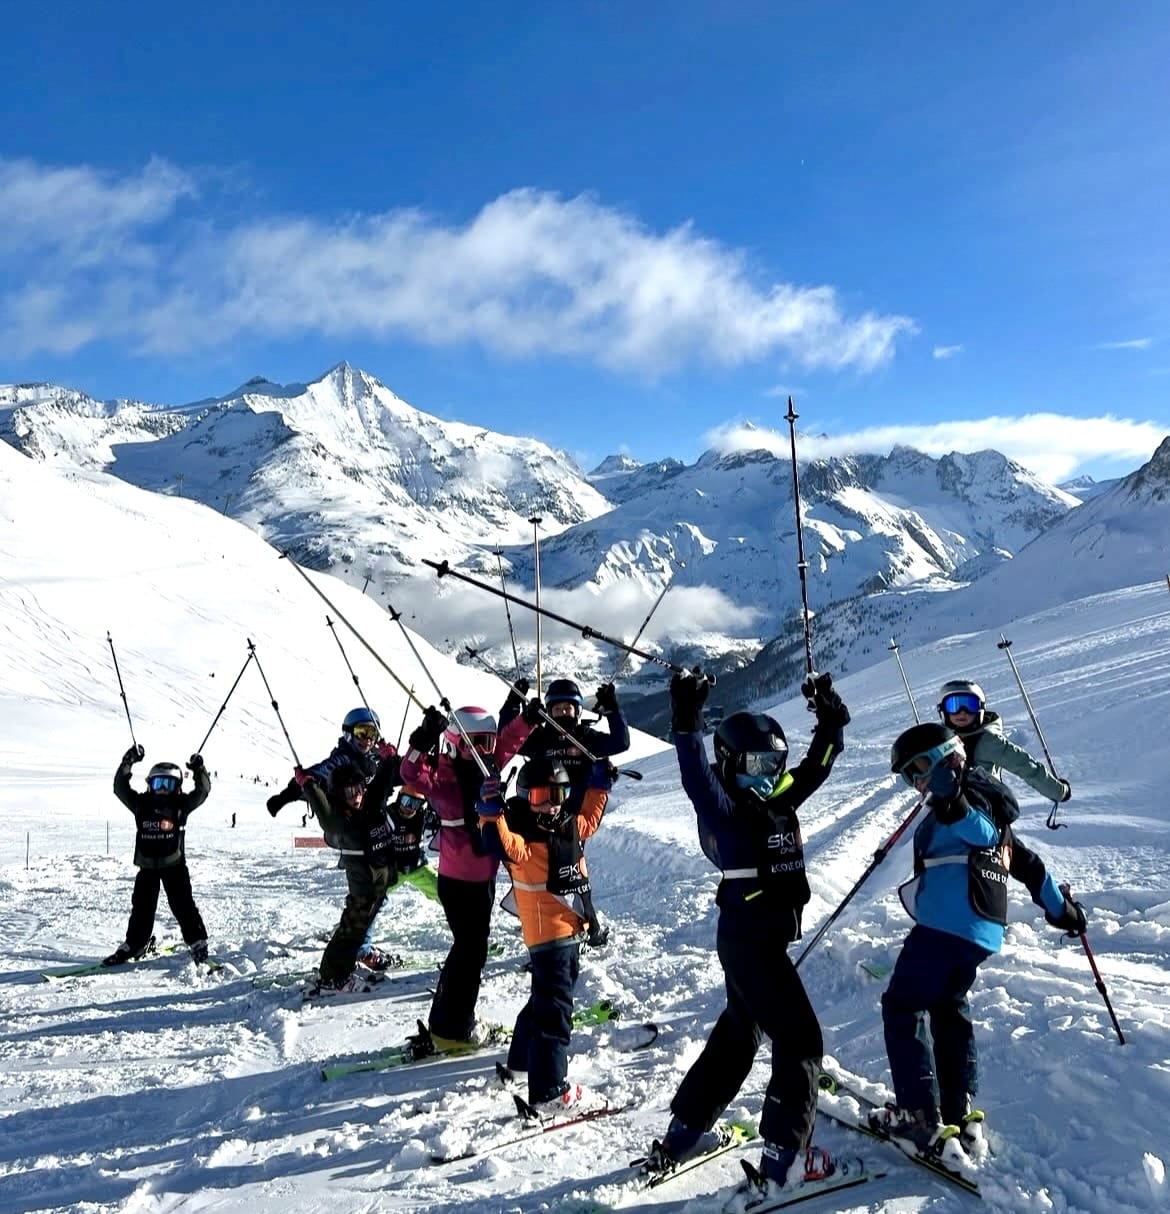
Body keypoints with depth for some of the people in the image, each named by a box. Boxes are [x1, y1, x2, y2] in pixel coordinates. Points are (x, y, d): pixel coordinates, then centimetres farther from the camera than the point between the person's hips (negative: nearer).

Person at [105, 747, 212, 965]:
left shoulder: (181, 804, -2)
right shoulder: (141, 803, 2)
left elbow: (202, 791, -10)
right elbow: (120, 788, -4)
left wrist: (199, 771, -24)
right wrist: (128, 763, -14)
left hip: (174, 864, -2)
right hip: (147, 866, 2)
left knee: (183, 905, -5)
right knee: (141, 908, 9)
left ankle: (198, 943, 1)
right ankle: (133, 945, 22)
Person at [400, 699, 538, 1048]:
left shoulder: (487, 765, 4)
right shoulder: (445, 774, -18)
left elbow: (509, 740, 22)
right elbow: (413, 773, -38)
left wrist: (528, 717, 15)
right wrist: (424, 740, -52)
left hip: (484, 874, 9)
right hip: (459, 879, -9)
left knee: (471, 947, 19)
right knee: (471, 948, -1)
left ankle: (447, 1020, 35)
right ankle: (451, 1029, 12)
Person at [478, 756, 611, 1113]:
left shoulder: (568, 824, 8)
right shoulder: (524, 833, -17)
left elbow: (588, 821, 30)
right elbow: (505, 846, -38)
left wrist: (599, 787, 27)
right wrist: (492, 816, -50)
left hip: (572, 927, 9)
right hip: (547, 932, -9)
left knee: (547, 998, 25)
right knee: (555, 1008, -10)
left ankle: (523, 1057, 44)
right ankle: (549, 1091, -7)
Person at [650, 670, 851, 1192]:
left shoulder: (778, 800, 8)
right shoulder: (724, 810, -15)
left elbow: (816, 765, 14)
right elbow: (697, 779, -34)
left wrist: (830, 717, 4)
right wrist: (687, 725, -45)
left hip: (760, 938, 9)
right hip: (748, 939, -9)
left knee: (738, 1032, 20)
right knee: (799, 1037, -5)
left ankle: (683, 1135, 31)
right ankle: (786, 1157, 3)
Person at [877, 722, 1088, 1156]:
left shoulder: (966, 798, -5)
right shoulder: (984, 802, 23)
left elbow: (981, 831, -26)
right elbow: (1025, 859, 29)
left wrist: (951, 803, -43)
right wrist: (1059, 906, 36)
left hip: (945, 923, -10)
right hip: (983, 933, 10)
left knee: (903, 1007, -3)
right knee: (949, 1008, 22)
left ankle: (922, 1118, -7)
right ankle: (961, 1113, 21)